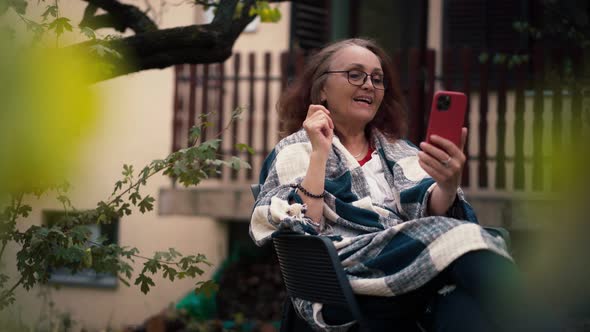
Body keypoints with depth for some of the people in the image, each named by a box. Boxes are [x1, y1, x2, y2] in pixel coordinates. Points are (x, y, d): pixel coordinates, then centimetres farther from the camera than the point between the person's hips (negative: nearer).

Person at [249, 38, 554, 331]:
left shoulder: (398, 150, 27)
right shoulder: (295, 151, 15)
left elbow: (431, 212, 6)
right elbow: (301, 232, -3)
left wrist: (448, 186, -16)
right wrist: (319, 153, -5)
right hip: (342, 284, -4)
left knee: (464, 299, -36)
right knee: (462, 238, -31)